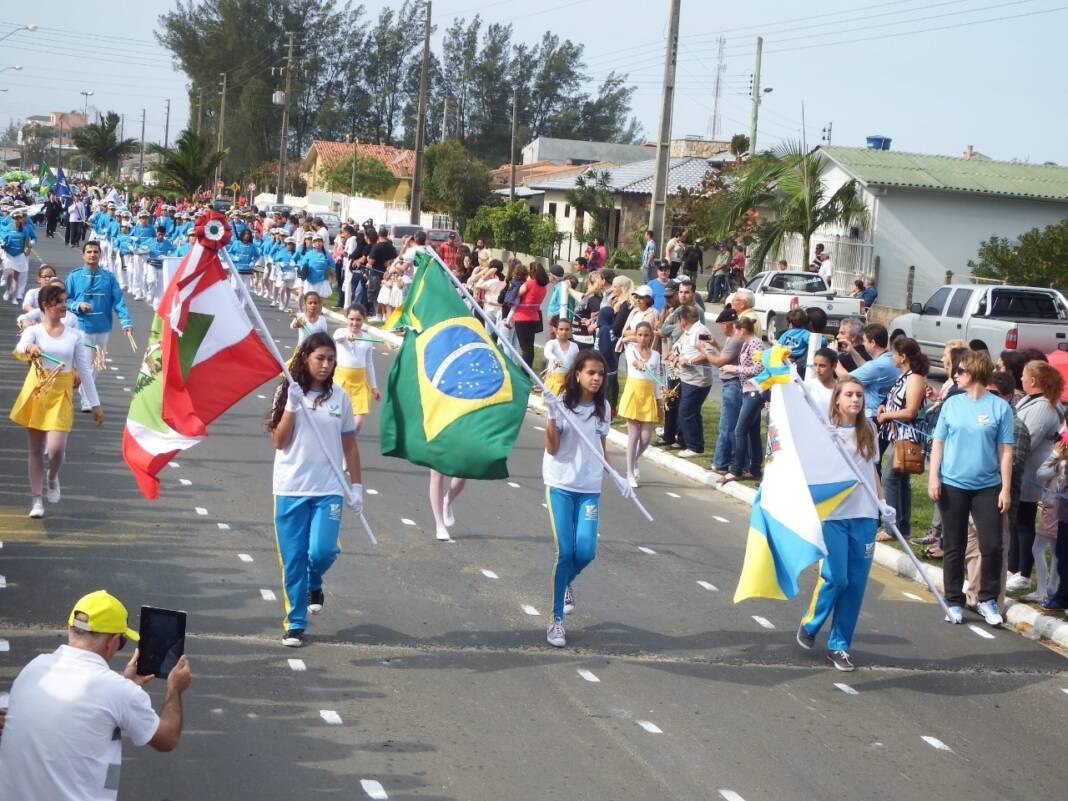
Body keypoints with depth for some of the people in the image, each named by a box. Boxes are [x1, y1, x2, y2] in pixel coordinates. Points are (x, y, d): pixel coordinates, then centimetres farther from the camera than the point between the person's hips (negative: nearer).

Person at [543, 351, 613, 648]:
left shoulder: (603, 408, 4)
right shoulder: (561, 405, -9)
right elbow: (552, 449, -12)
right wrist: (551, 418, -24)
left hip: (590, 488, 4)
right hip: (560, 486, -4)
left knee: (585, 552, -3)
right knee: (563, 552, -8)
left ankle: (564, 583, 33)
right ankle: (556, 620, 2)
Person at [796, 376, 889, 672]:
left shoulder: (868, 430, 9)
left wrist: (882, 501, 11)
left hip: (864, 516, 4)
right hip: (834, 514, -4)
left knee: (856, 583, 3)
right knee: (835, 578, -8)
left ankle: (839, 645, 13)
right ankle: (809, 626, 20)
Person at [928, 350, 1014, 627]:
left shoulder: (1000, 407, -3)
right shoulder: (952, 404, 4)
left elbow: (1005, 451, -2)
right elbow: (938, 442, 7)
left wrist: (1006, 488, -5)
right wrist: (933, 477, -2)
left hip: (987, 487, -2)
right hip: (952, 486, 2)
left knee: (992, 546, -5)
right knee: (954, 547, 7)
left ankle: (987, 599, 12)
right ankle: (954, 602, 17)